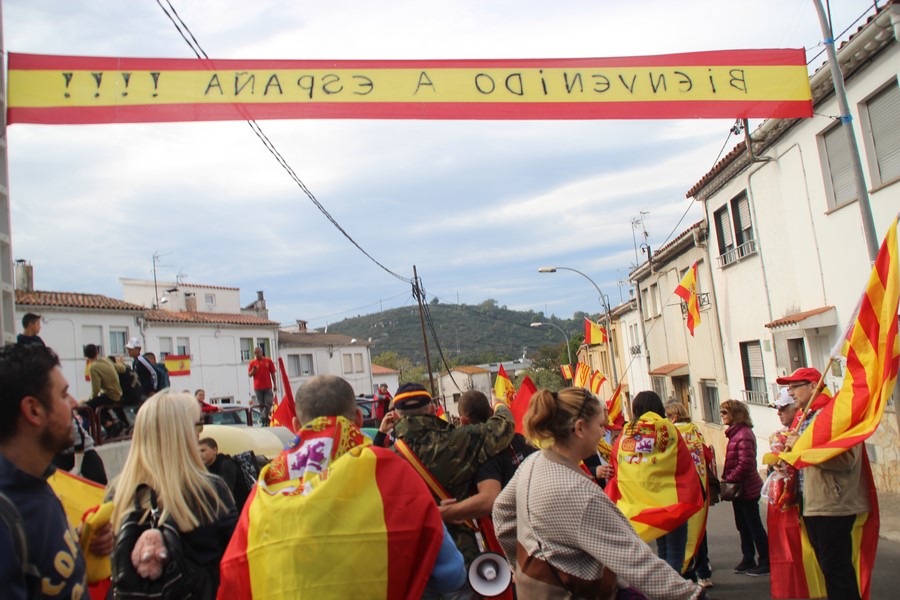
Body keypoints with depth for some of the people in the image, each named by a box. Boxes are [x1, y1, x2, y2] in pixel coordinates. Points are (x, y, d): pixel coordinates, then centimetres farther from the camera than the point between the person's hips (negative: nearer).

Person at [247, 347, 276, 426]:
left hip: (268, 387, 0)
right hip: (258, 388, 0)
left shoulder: (268, 361, 3)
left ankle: (263, 419, 2)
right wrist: (253, 370, -16)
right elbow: (250, 374, 6)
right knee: (261, 405, 4)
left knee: (269, 403, -7)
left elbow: (273, 373, 6)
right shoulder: (252, 363, 4)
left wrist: (275, 385, 3)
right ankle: (264, 421, 11)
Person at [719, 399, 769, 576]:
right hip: (739, 488, 10)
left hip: (746, 489, -10)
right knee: (743, 526, 16)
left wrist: (729, 480, -20)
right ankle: (748, 560, 26)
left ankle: (765, 562, 14)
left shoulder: (743, 434, -21)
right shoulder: (736, 433, 11)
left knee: (754, 527, 2)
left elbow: (745, 463, -26)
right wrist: (727, 481, 9)